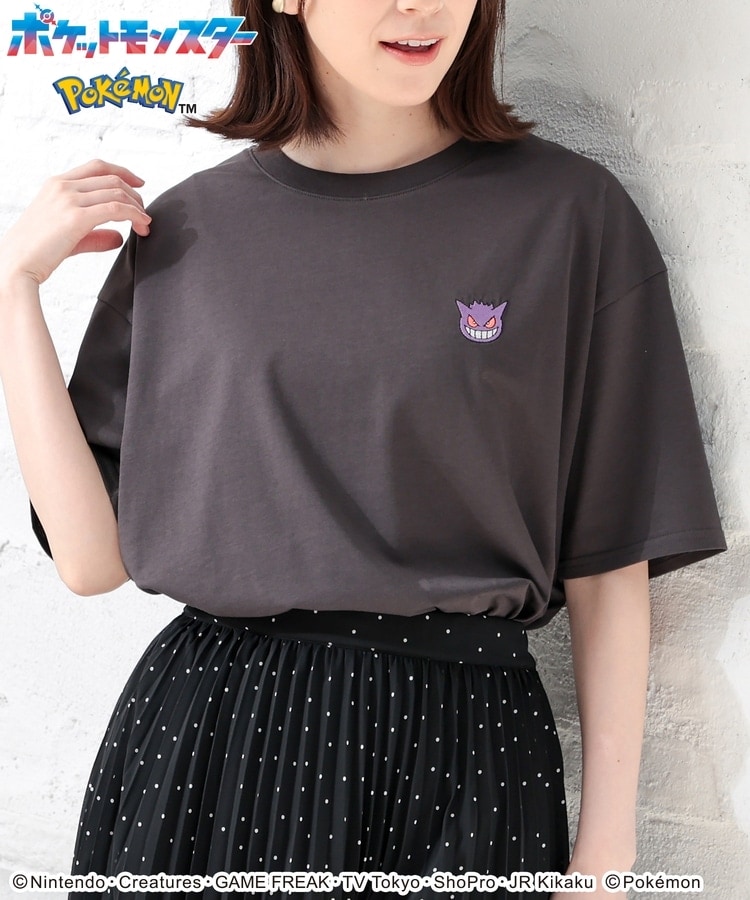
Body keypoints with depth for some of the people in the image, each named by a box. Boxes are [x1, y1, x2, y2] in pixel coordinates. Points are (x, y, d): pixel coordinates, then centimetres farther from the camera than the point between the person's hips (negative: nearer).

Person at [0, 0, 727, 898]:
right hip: (203, 735, 2)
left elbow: (607, 561, -2)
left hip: (457, 743, -1)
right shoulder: (184, 228, 3)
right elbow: (92, 555, -2)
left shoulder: (569, 211, -4)